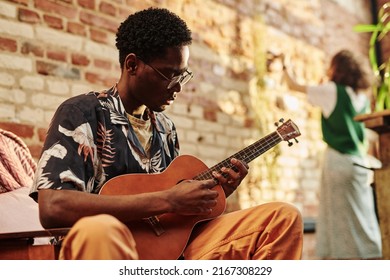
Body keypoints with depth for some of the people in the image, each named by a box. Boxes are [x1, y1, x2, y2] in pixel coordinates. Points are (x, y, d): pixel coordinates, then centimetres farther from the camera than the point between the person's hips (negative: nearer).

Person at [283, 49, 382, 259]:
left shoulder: (331, 90, -4)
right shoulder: (362, 97, 12)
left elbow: (293, 85, 7)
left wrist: (284, 67, 21)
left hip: (338, 159, -6)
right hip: (360, 161, 6)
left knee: (342, 218, -5)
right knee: (362, 217, 7)